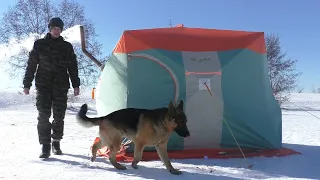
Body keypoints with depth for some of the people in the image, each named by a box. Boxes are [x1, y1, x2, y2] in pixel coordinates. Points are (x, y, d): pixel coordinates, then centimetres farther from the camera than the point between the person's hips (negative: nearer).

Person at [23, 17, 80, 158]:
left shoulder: (67, 46, 11)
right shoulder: (39, 44, 8)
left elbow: (73, 67, 11)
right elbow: (31, 65, 8)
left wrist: (75, 85, 4)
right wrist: (27, 84, 3)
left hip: (61, 86, 1)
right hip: (43, 85, -1)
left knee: (59, 116, 3)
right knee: (43, 115, -9)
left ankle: (56, 143, 18)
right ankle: (45, 146, -5)